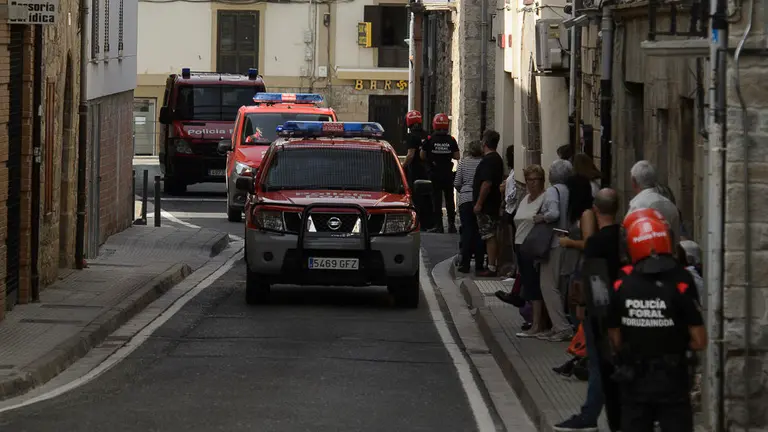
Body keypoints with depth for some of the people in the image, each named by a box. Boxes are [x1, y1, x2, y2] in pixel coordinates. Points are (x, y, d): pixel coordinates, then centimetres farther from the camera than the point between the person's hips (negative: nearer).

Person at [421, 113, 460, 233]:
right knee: (449, 199, 11)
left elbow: (422, 156, -4)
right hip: (448, 174, 2)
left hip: (434, 174, -2)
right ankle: (451, 224, 12)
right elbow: (456, 156, -1)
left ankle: (439, 225, -1)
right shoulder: (451, 140, -4)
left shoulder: (429, 140, -8)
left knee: (436, 199, 2)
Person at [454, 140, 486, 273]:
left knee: (467, 231, 3)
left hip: (466, 199, 0)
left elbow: (457, 183, 0)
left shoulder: (463, 162, -1)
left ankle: (465, 264, -1)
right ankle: (479, 264, 8)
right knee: (479, 232, 6)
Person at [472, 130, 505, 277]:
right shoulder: (497, 159, 15)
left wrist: (478, 204, -21)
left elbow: (487, 183, -25)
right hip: (494, 204, 10)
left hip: (486, 204, -10)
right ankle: (495, 265, 17)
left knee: (490, 237, -9)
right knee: (492, 236, 13)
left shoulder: (488, 160, -17)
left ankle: (491, 268, -10)